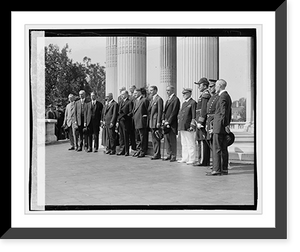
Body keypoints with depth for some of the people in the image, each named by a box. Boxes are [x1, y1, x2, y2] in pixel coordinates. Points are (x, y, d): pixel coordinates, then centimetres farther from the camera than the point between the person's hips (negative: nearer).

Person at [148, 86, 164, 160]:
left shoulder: (159, 99, -9)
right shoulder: (151, 99, 18)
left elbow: (160, 111, -14)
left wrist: (158, 122, -18)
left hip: (156, 121, -9)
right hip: (151, 121, 9)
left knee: (156, 139, -6)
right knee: (153, 138, 11)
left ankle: (157, 154, -3)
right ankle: (155, 153, 16)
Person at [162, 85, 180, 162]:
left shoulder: (176, 99, -8)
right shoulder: (168, 99, 20)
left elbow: (174, 112, -14)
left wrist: (168, 121, -15)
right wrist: (163, 120, 7)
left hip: (172, 123, -8)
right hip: (166, 122, 8)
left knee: (172, 140, -4)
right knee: (167, 139, 9)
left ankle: (173, 156, 2)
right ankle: (169, 154, 15)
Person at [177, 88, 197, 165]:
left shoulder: (193, 103, -7)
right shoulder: (183, 103, 19)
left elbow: (194, 116, -12)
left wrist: (192, 125, -16)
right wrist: (179, 125, 19)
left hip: (188, 127, -9)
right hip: (182, 127, 9)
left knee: (191, 144, -3)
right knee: (184, 144, 12)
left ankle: (191, 159, 1)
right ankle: (185, 158, 19)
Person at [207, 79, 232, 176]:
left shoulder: (223, 97, -14)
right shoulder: (227, 96, 17)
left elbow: (223, 113, -18)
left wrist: (226, 125, -16)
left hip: (219, 126, -10)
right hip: (223, 127, 10)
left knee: (216, 149, -7)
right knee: (223, 149, 10)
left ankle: (216, 169, -6)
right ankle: (224, 169, 13)